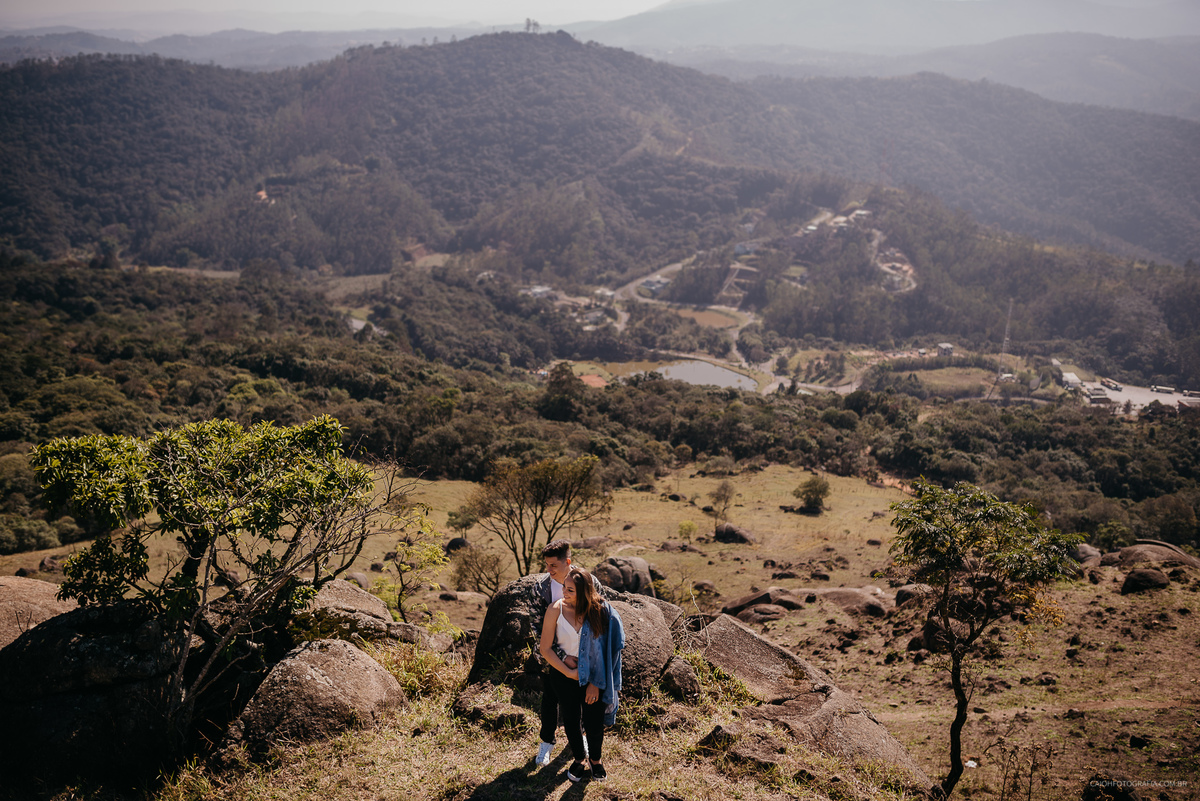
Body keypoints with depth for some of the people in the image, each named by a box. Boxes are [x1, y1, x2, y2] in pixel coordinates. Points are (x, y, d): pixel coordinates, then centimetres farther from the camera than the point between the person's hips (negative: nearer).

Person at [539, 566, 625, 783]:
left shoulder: (600, 611, -16)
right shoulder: (555, 609, -16)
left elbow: (605, 650, -9)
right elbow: (545, 649, -9)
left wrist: (596, 682, -9)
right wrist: (569, 672, -13)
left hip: (593, 676, -1)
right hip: (563, 674, 1)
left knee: (594, 722, 6)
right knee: (571, 720, 14)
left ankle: (596, 759, 36)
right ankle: (580, 760, 40)